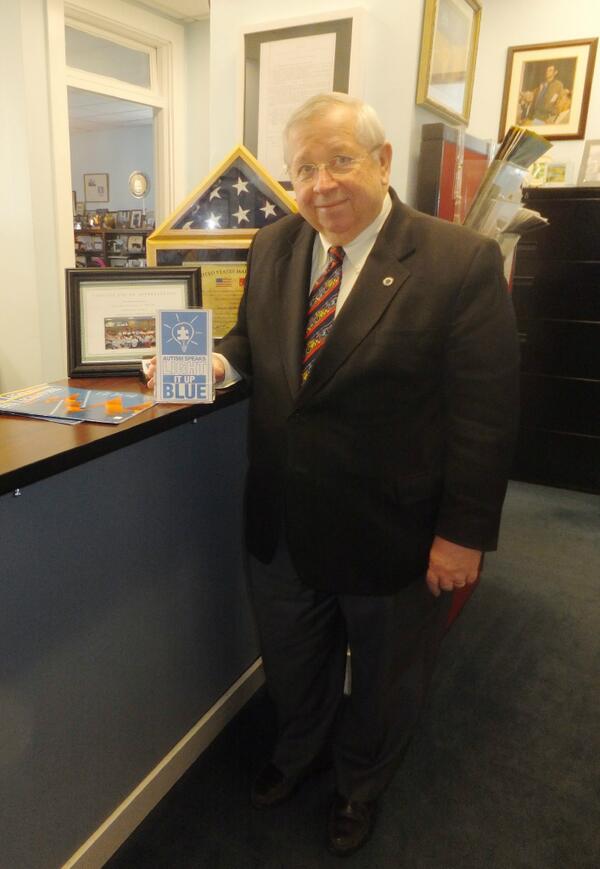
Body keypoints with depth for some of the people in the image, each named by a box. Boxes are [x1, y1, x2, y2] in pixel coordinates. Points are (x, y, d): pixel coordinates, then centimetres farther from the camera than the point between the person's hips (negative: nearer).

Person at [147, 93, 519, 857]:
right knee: (289, 661, 26)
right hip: (282, 522, 4)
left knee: (383, 677, 22)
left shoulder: (462, 262, -16)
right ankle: (297, 750, 59)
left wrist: (463, 533, -13)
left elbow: (485, 414, -15)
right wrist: (221, 360, -9)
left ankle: (361, 783, 54)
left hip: (391, 532, -3)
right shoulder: (271, 248, 0)